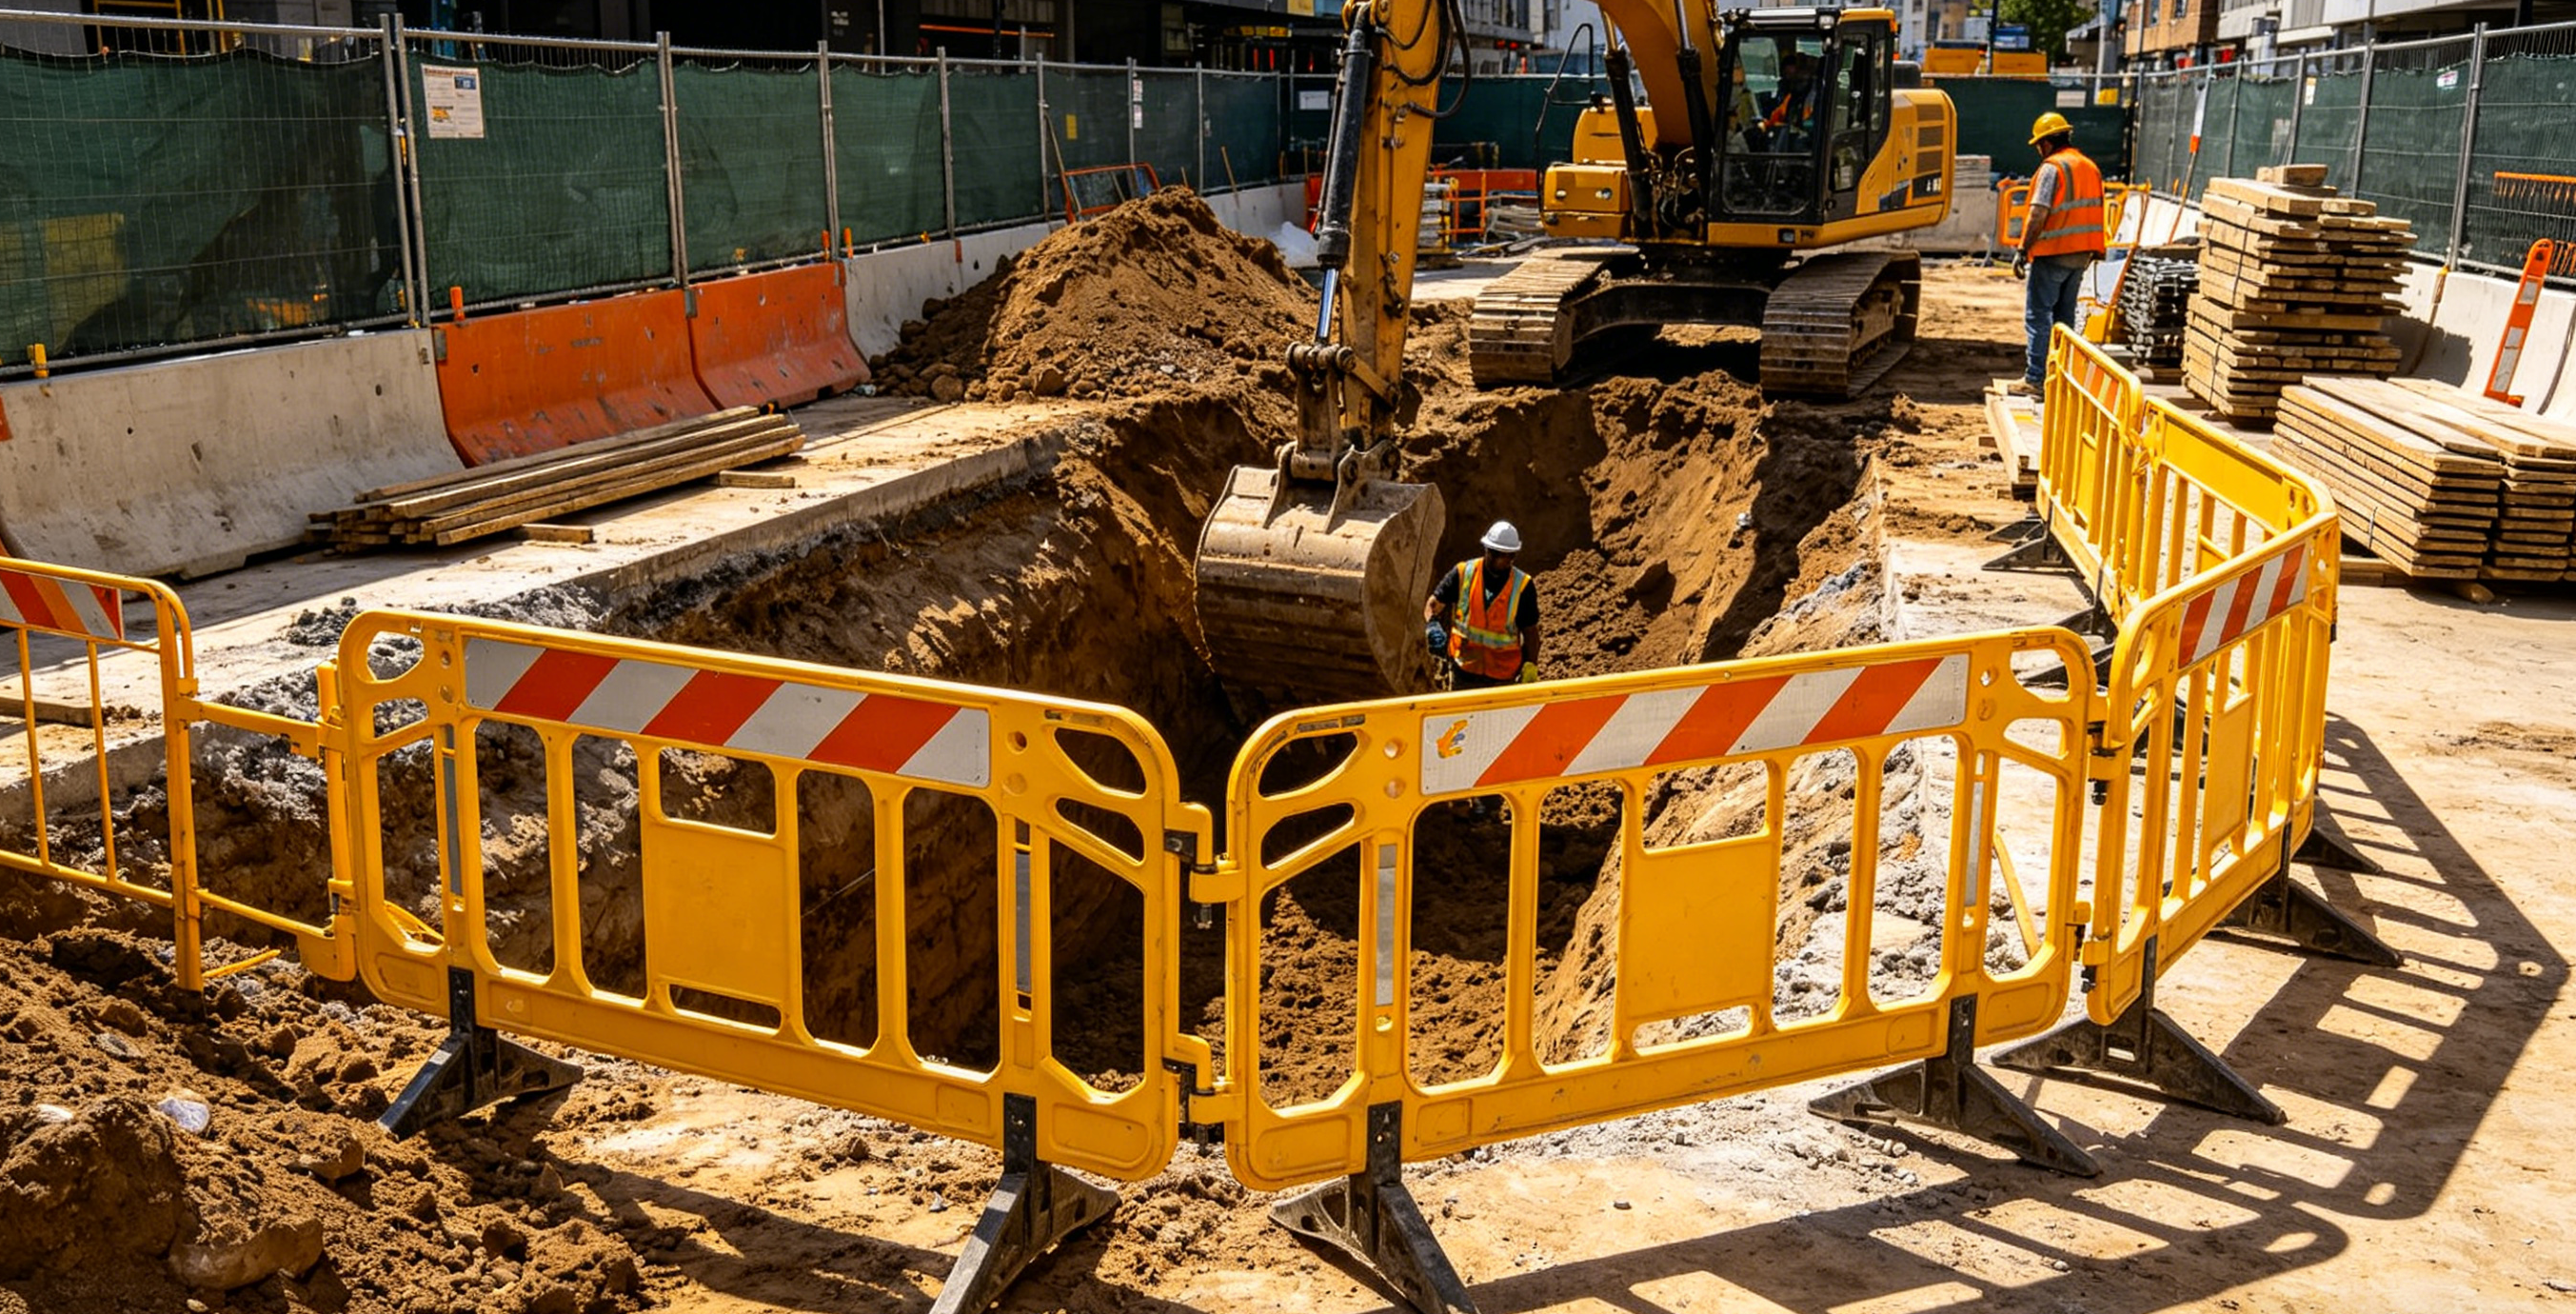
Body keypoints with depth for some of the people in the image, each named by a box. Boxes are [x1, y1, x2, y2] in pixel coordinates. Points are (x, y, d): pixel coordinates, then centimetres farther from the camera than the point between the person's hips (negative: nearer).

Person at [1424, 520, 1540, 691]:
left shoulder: (1523, 587, -5)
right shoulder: (1463, 573, -4)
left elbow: (1530, 631, 1)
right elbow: (1434, 603, 1)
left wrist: (1530, 666, -9)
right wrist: (1432, 625, -21)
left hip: (1504, 675, -1)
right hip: (1464, 671, 1)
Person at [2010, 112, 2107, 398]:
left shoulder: (2052, 167, -12)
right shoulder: (2091, 168, 14)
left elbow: (2039, 214, -19)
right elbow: (2094, 213, 18)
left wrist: (2023, 249, -17)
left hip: (2053, 253, -8)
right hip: (2082, 254, 8)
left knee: (2038, 315, -5)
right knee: (2065, 316, 14)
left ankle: (2034, 379, -8)